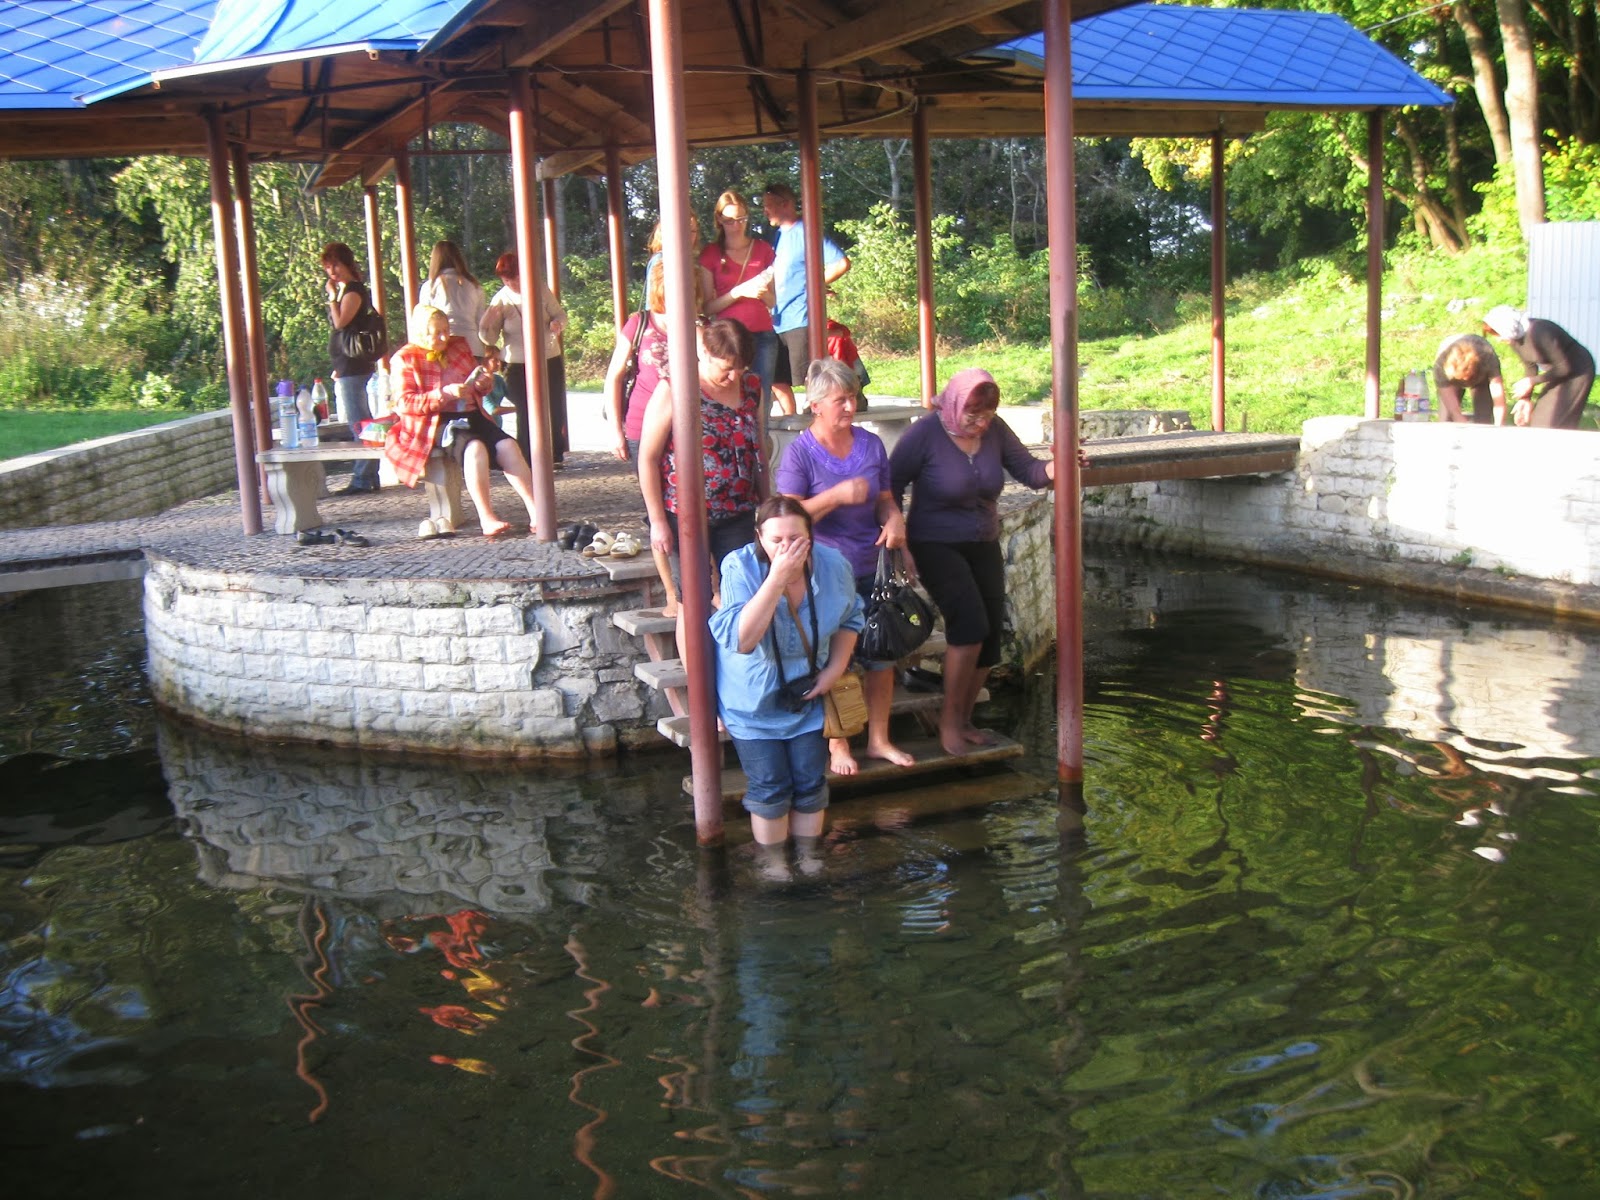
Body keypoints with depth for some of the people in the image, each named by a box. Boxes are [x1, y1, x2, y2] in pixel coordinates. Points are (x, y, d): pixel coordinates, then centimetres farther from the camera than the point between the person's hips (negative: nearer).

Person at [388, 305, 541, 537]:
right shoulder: (405, 359, 0)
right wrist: (445, 393, -20)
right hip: (435, 422, -5)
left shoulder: (459, 346, 16)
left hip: (472, 415, 5)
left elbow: (478, 388, 28)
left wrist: (485, 383, 1)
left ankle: (535, 512, -27)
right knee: (475, 447, -34)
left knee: (507, 444, -22)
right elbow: (404, 403, -11)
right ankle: (486, 519, -36)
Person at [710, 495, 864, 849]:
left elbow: (849, 619, 6)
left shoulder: (832, 564, -15)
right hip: (754, 698, -3)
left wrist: (836, 668, -8)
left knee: (810, 784, 6)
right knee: (770, 789, -1)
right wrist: (776, 580, -43)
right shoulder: (740, 568, -26)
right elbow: (740, 640, -39)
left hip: (808, 694, 3)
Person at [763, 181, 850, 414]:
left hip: (801, 320, -9)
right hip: (778, 322, 9)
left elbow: (842, 263, -17)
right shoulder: (778, 235, 16)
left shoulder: (805, 232, -9)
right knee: (777, 382, 12)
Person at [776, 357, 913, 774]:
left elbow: (885, 499, 12)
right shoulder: (800, 452, -9)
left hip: (872, 568, 5)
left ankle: (878, 738, 24)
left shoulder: (871, 445, 6)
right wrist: (838, 495, -25)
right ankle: (837, 746, 17)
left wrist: (894, 518, -11)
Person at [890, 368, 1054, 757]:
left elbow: (1027, 469, -2)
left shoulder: (994, 430, -3)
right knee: (970, 623, -23)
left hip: (984, 546, 6)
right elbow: (890, 486, -12)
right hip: (936, 546, -6)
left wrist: (1054, 468, -24)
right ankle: (949, 720, -7)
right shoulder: (925, 434, -16)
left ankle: (963, 721, 24)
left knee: (988, 636, 6)